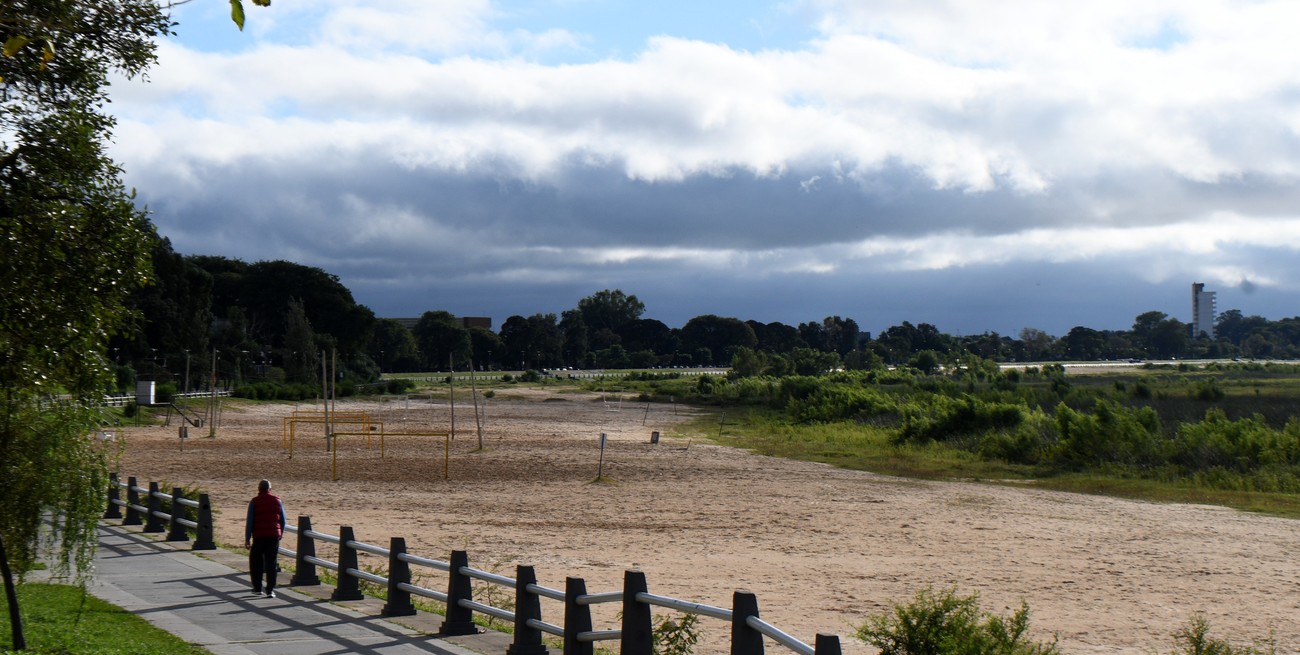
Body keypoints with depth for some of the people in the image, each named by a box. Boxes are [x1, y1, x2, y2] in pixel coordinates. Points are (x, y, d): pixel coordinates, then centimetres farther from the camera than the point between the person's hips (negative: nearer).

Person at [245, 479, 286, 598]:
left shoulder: (254, 502, -3)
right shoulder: (277, 501, 5)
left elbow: (249, 522, -6)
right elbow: (282, 520, 9)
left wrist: (247, 539, -3)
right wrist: (280, 534, 23)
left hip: (259, 536, -2)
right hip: (274, 536, 2)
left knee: (256, 561, 15)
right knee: (271, 563, 3)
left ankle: (257, 587, 17)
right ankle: (270, 590, -2)